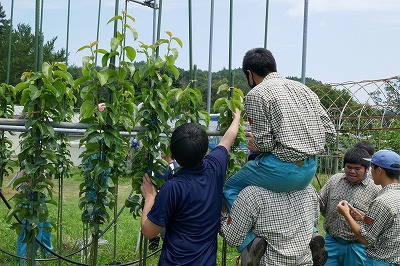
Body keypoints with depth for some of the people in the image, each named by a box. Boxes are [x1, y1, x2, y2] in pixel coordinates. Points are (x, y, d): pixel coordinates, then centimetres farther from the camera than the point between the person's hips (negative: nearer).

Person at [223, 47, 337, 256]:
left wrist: (254, 144, 9)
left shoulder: (256, 94, -6)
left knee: (231, 188, 13)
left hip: (282, 170, -7)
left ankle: (249, 242, -1)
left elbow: (264, 143, -13)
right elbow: (330, 132, 9)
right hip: (310, 170, 7)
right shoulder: (302, 88, 12)